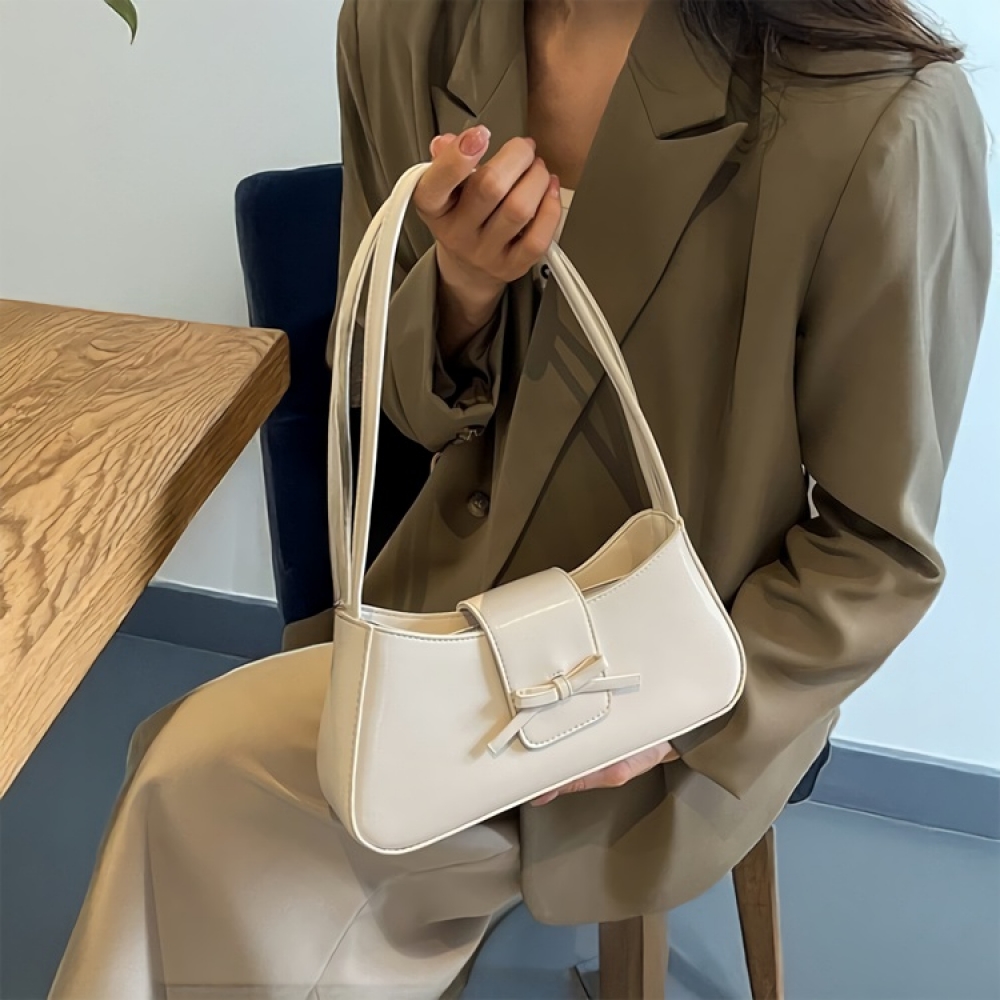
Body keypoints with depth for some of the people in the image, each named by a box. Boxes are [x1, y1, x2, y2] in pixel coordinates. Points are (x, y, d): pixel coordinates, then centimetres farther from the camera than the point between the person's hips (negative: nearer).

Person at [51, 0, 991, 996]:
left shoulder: (889, 120, -25)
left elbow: (880, 553, -13)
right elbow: (400, 408, 1)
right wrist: (460, 286, -20)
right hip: (461, 578, 5)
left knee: (210, 783, -17)